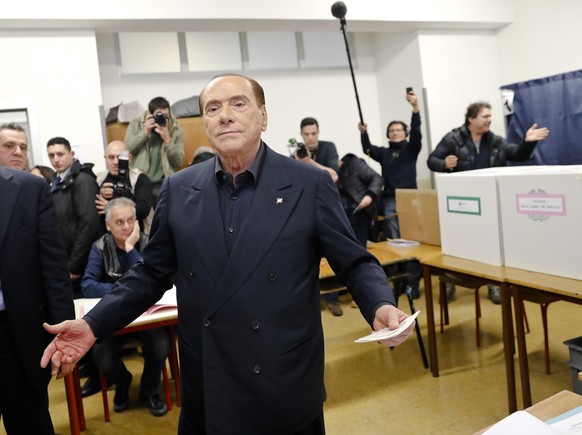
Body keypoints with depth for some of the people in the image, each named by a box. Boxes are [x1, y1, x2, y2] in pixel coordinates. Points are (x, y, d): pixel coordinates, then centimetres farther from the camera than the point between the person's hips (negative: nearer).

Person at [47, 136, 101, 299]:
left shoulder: (82, 180, -10)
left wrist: (74, 265, -17)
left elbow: (89, 223, -18)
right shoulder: (56, 182, 14)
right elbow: (58, 223, 14)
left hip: (78, 264, -7)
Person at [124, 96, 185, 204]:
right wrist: (145, 132, -13)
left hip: (162, 184, 0)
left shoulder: (176, 130, 1)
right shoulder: (136, 125, 5)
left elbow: (179, 162, -4)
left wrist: (167, 140, -16)